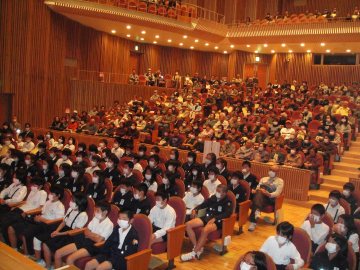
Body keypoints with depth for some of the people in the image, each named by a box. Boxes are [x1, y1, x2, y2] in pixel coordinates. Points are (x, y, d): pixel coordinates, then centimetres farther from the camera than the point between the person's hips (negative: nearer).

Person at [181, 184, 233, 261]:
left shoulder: (228, 202, -3)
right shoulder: (213, 197, 15)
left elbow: (227, 213, -18)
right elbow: (204, 204, 20)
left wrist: (214, 218, -31)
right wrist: (195, 209, 0)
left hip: (217, 221, -7)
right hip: (207, 217, 7)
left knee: (205, 230, -38)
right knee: (188, 224, -14)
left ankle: (194, 253, -24)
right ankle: (197, 247, -10)